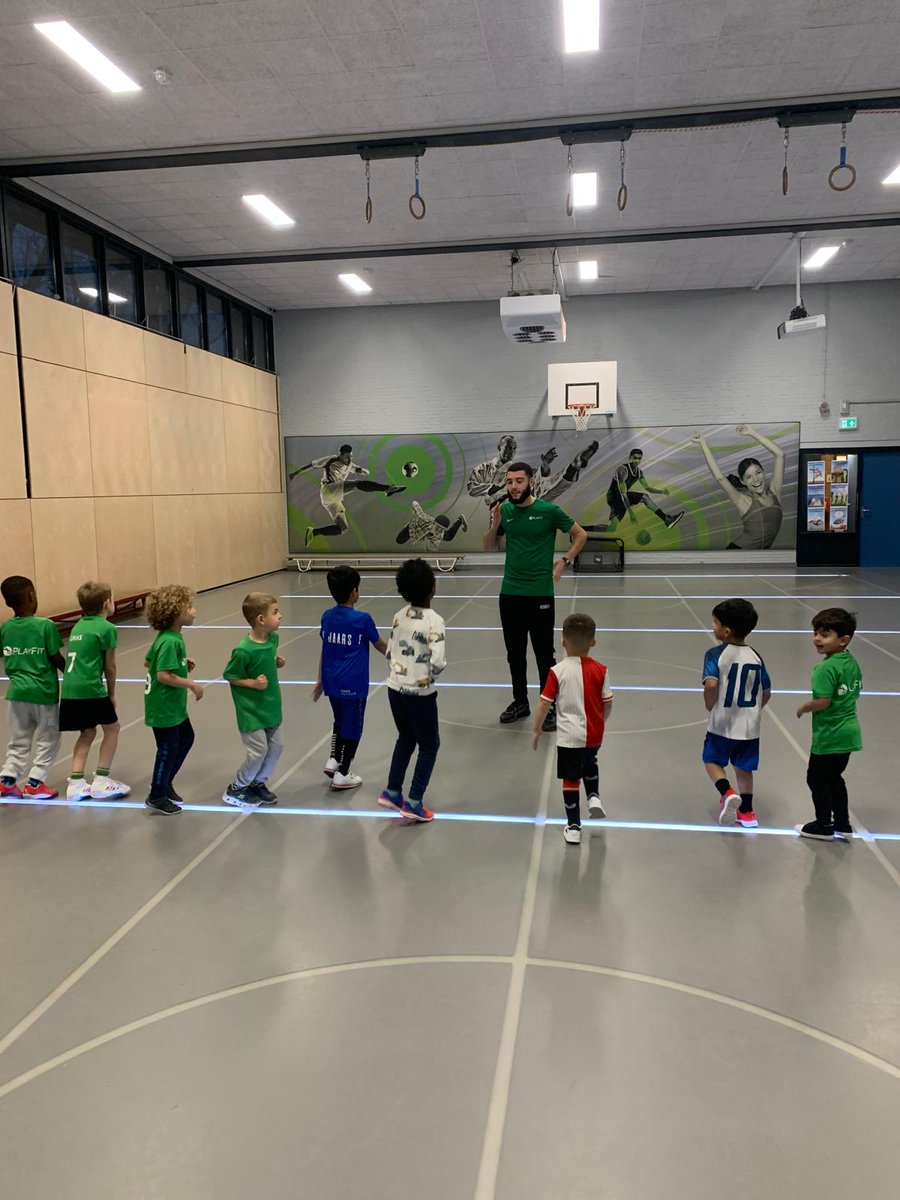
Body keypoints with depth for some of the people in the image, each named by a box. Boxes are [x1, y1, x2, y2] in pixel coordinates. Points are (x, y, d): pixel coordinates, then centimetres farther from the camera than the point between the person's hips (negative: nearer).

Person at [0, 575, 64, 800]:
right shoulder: (46, 626, -15)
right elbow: (56, 659, -11)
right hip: (43, 691, -5)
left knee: (18, 741, 18)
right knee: (48, 739, 11)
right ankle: (34, 783, 10)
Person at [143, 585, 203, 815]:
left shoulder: (169, 636, 5)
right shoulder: (170, 641, -26)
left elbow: (148, 662, 14)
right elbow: (164, 675, -30)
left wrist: (184, 664, 7)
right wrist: (192, 685, -21)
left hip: (174, 704, 10)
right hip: (163, 706, -10)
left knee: (186, 738, 20)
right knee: (168, 748, 3)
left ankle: (166, 783, 35)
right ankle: (156, 796, 19)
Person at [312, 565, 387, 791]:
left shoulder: (327, 616, 2)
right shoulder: (362, 619, -13)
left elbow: (324, 650, 9)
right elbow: (380, 645, 1)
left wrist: (320, 680, 18)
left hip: (331, 682, 6)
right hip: (353, 685, -6)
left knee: (340, 722, 26)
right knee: (352, 728, 8)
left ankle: (333, 760, 22)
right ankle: (342, 775, 15)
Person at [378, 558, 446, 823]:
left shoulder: (399, 616, 2)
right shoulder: (434, 620, -17)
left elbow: (389, 652, 6)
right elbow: (438, 661, -23)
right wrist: (430, 677, -4)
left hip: (395, 689, 6)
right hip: (420, 693, -6)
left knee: (406, 738, 25)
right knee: (429, 745, 11)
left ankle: (392, 792, 29)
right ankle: (414, 803, 9)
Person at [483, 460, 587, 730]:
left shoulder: (548, 510, -9)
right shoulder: (505, 510, 3)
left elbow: (580, 535, 2)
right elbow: (489, 546, 12)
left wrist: (565, 561, -10)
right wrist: (495, 524, -7)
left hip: (540, 593, -4)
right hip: (509, 593, 4)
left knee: (544, 653, 2)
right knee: (514, 652, 14)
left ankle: (550, 708, 14)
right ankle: (520, 702, 28)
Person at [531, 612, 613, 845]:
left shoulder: (557, 671, -14)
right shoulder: (600, 670, -7)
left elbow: (544, 704, -11)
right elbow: (607, 704, 0)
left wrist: (537, 730, 2)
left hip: (568, 736, -3)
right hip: (594, 735, 3)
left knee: (570, 779, 10)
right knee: (590, 764, 33)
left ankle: (573, 827, 17)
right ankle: (594, 797, 18)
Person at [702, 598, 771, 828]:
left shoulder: (715, 654, -14)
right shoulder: (755, 657, 2)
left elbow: (711, 684, -28)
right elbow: (766, 693, 8)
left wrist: (710, 706, -10)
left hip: (722, 723, -4)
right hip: (749, 726, 4)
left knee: (712, 760, 16)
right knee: (744, 768, 18)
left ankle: (728, 793, -7)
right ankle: (746, 812, 27)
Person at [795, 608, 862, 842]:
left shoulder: (826, 668, -22)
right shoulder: (852, 662, 5)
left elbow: (822, 702, -26)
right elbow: (856, 692, 14)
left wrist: (804, 707, -9)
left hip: (829, 736, -9)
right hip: (849, 732, 9)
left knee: (816, 779, 8)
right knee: (834, 778, 20)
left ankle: (824, 826, 19)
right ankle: (843, 825, 27)